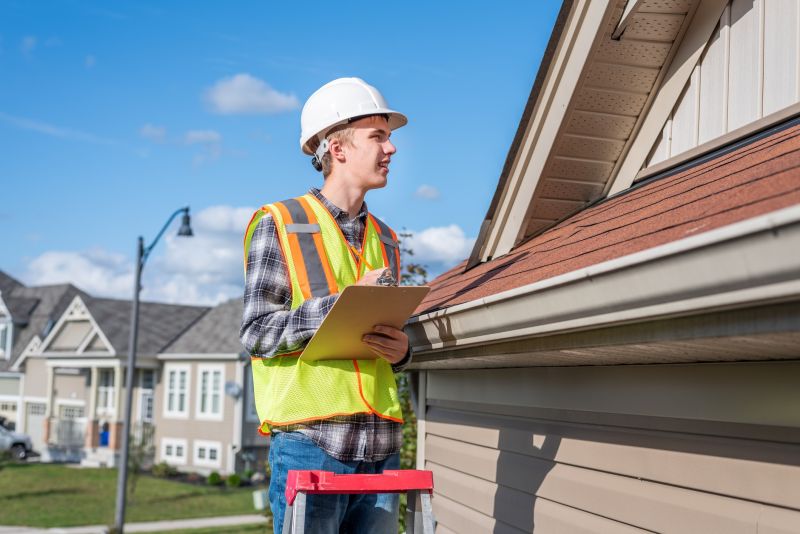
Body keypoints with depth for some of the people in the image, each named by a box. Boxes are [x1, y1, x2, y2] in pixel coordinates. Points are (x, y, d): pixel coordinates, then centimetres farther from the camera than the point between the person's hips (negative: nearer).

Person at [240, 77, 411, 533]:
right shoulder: (280, 224, 2)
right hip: (310, 440, -5)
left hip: (381, 444, 6)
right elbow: (258, 332, -6)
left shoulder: (384, 239, 20)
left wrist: (401, 350, 1)